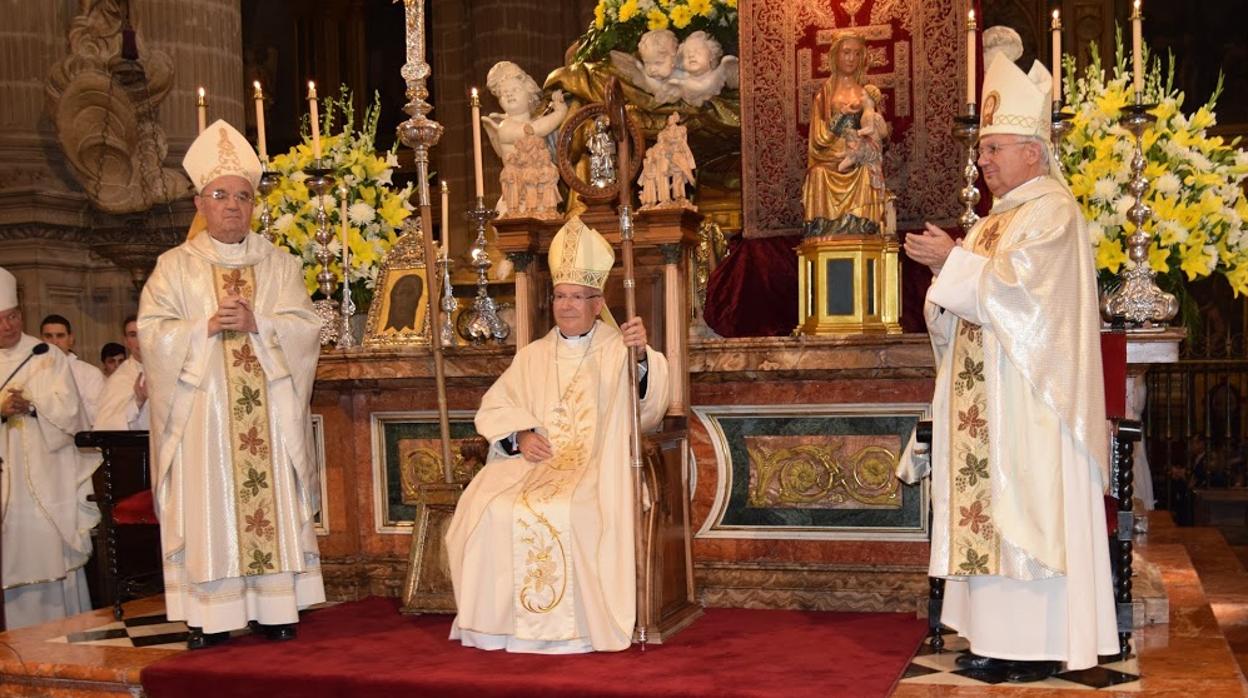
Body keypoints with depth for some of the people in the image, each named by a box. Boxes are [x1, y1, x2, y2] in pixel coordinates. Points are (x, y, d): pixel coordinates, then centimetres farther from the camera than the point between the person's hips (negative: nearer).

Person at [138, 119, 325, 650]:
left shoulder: (278, 264, 12)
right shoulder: (176, 266, 8)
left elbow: (306, 326, 2)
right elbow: (152, 331, -2)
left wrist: (257, 323, -13)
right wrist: (207, 326, -15)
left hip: (268, 407, 2)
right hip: (202, 407, -1)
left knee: (271, 498, 0)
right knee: (208, 505, -4)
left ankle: (275, 607, 5)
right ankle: (209, 616, -1)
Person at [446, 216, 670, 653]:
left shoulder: (618, 351, 6)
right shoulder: (533, 356, 19)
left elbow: (647, 410, -11)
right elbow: (494, 408, 13)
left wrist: (641, 355, -30)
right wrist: (521, 435, -8)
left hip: (596, 465, -4)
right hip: (535, 461, 4)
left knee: (563, 512, -33)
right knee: (490, 511, -23)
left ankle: (570, 626, -23)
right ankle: (499, 619, -14)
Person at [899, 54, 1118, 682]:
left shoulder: (1052, 212, -7)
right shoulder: (991, 223, 19)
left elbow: (1012, 286, -20)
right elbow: (961, 312, 18)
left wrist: (952, 261, -11)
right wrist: (942, 268, 0)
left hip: (1031, 402, -9)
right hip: (984, 404, 9)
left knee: (1029, 508, -7)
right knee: (987, 511, 6)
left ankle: (1045, 645, -1)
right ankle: (997, 636, 11)